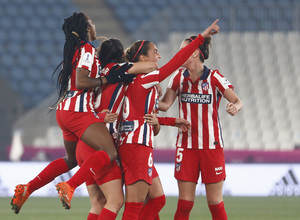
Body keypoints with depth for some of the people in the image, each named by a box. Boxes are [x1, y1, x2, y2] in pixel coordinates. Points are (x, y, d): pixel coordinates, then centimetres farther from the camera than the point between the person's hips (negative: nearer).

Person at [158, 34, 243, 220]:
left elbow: (237, 101, -10)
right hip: (186, 146, 3)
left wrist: (235, 107, -32)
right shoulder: (178, 76, 5)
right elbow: (165, 104, 0)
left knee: (215, 202, -1)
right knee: (185, 202, -1)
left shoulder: (214, 77, -6)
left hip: (212, 147, -3)